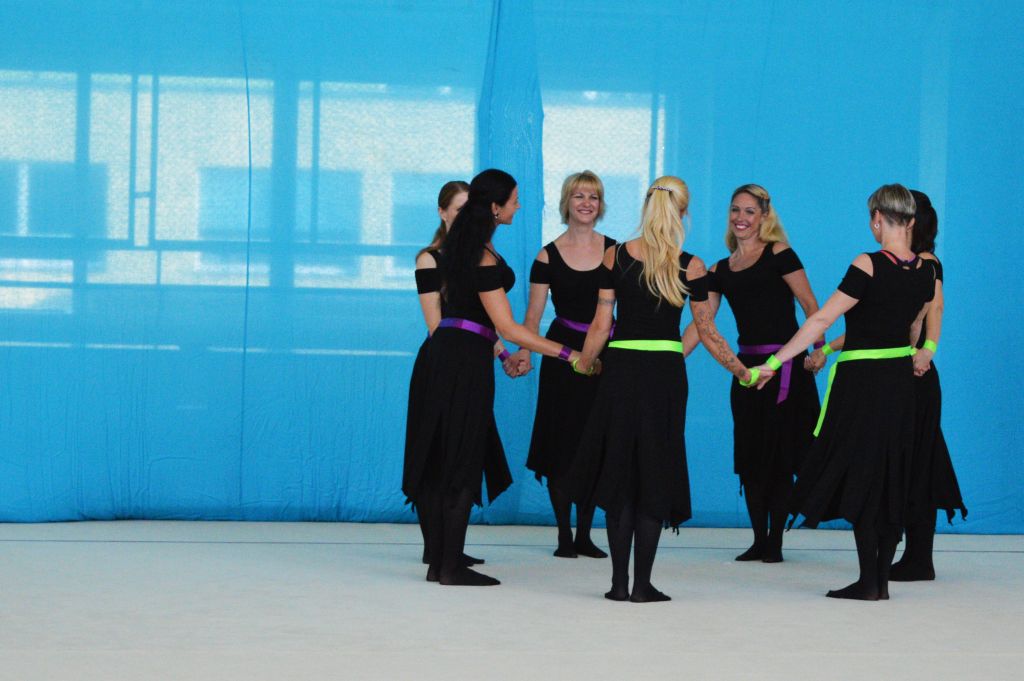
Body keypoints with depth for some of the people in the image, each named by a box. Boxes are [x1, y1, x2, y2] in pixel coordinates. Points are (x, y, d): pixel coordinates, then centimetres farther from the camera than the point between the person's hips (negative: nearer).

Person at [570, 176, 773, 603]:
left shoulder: (616, 256, -1)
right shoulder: (690, 266, -3)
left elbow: (601, 323, 0)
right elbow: (707, 332, 2)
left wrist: (583, 364, 15)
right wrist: (743, 372, 14)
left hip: (621, 370, 1)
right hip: (665, 375, -1)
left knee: (619, 473, 9)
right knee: (655, 476, 6)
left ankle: (620, 582, 8)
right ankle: (642, 584, 3)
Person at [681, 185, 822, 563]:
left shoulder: (778, 255, -3)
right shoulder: (720, 271, 12)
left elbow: (810, 305, -5)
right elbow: (700, 323, 9)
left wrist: (819, 348, -14)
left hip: (785, 366, -5)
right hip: (747, 368, 5)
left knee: (779, 457, -2)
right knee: (749, 457, 6)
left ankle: (775, 542, 5)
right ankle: (759, 540, 15)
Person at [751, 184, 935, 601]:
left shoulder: (868, 266, -17)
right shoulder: (925, 271, 3)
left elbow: (821, 320, -17)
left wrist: (774, 362, -11)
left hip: (862, 380, -6)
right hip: (901, 379, 6)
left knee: (860, 475, 0)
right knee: (891, 479, 11)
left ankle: (868, 582, -1)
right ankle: (882, 578, 14)